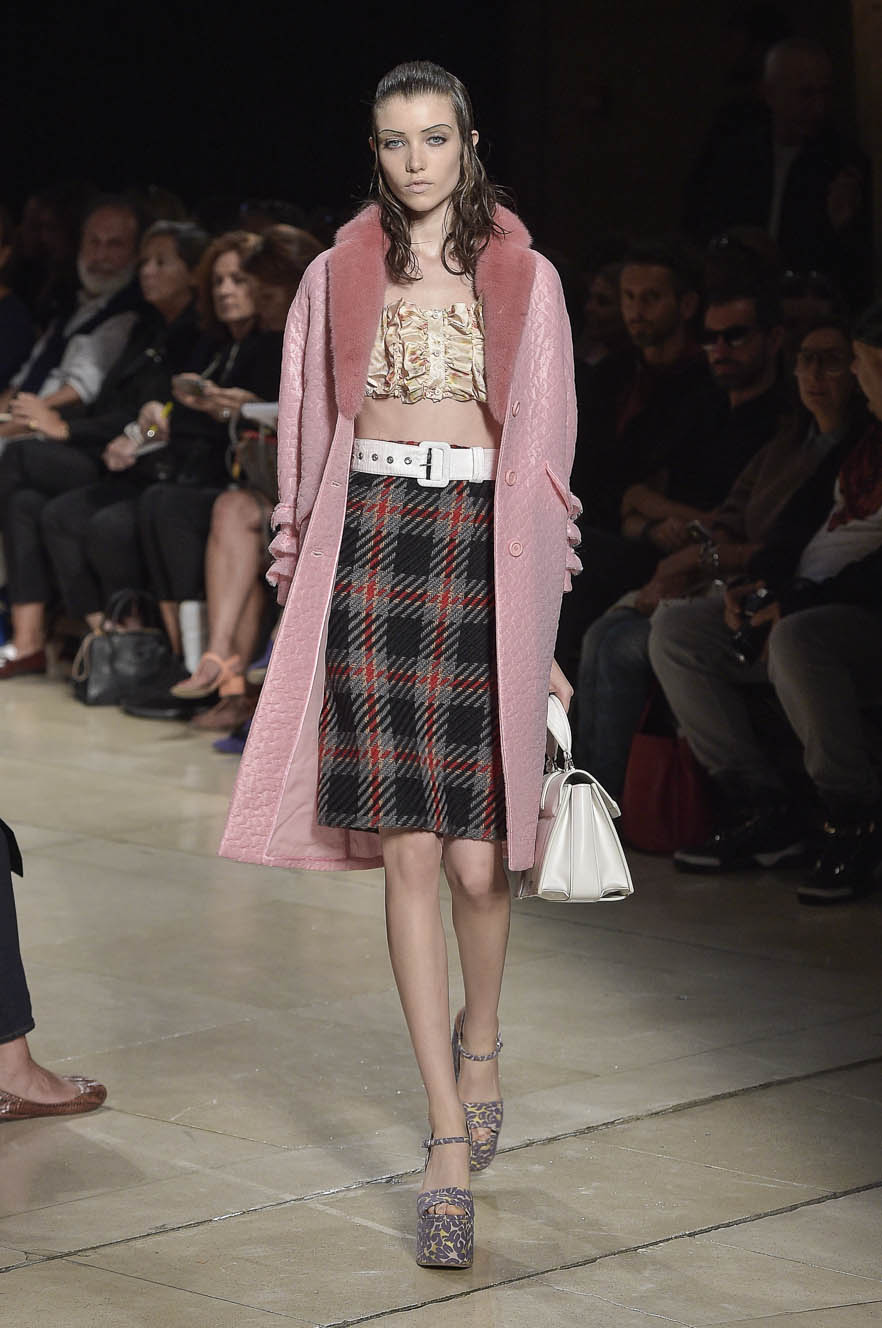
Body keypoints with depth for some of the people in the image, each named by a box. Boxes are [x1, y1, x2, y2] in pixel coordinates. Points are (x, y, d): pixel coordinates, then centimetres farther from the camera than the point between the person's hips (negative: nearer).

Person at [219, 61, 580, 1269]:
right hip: (370, 549, 1)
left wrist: (547, 626, 3)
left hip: (485, 551, 0)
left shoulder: (525, 281, 6)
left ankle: (479, 1033, 30)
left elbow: (550, 451, 6)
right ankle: (449, 1139, -1)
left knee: (477, 856, -4)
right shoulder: (338, 279, 9)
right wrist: (301, 566, 4)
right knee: (408, 852, -5)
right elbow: (308, 438, 11)